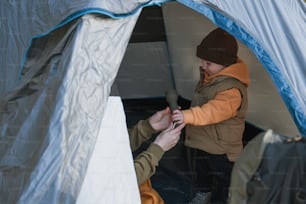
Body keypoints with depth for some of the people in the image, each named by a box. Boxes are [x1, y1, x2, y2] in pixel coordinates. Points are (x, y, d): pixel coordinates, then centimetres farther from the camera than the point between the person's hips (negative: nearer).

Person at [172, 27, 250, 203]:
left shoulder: (232, 89, -30)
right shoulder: (208, 76, 2)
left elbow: (213, 111, -42)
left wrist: (187, 116, -52)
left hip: (220, 148, -10)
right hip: (199, 141, 10)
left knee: (222, 180, 9)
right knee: (201, 170, 30)